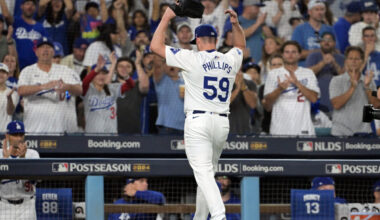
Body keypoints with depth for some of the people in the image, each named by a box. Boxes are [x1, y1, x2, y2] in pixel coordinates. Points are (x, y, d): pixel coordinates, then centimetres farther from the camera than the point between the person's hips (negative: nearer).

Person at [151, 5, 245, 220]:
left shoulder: (192, 59, -6)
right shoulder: (230, 60, 9)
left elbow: (156, 45, 0)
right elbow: (241, 45, 34)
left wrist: (166, 18, 8)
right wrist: (236, 23, 23)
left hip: (198, 121, -6)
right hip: (222, 123, 6)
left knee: (203, 172, -14)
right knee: (208, 172, 18)